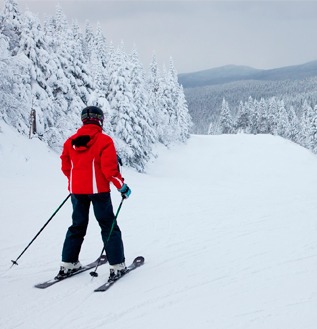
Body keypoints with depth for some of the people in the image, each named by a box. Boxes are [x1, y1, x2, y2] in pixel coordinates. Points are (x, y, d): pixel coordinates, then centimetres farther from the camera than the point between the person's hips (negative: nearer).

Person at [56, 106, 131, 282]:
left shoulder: (70, 141, 4)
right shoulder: (104, 140, -10)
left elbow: (65, 167, 9)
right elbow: (109, 168, -15)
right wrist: (121, 186, -4)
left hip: (76, 190, 5)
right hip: (98, 189, -4)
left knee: (77, 226, 17)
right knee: (109, 227, 5)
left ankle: (68, 264, 18)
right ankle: (117, 265, 3)